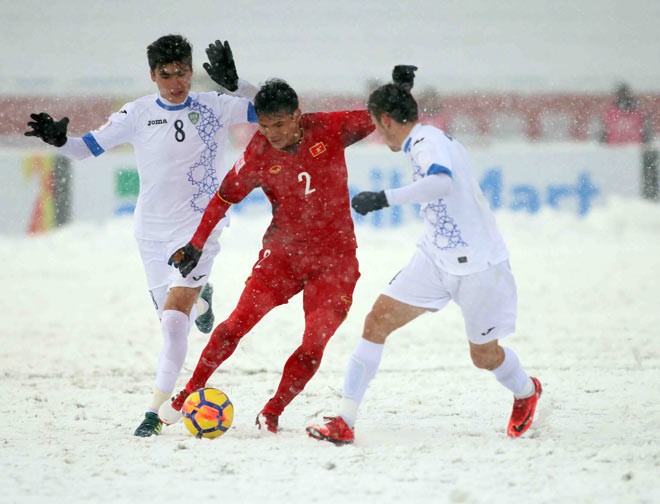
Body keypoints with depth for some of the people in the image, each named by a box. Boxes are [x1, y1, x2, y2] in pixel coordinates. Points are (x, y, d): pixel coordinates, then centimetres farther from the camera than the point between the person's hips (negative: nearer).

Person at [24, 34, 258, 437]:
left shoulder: (214, 107, -4)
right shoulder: (139, 114, -2)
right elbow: (87, 147, -2)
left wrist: (234, 83, -24)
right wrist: (58, 139, -24)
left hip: (199, 229, -3)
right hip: (153, 233, 3)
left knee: (175, 317, -17)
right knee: (171, 320, 13)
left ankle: (155, 412, -14)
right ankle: (201, 302, 51)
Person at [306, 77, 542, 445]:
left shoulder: (428, 142, -19)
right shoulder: (428, 139, 9)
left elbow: (441, 181, -41)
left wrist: (385, 198, -45)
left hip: (478, 263, -8)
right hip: (436, 258, 8)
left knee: (484, 355, 8)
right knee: (378, 320, -8)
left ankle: (526, 392, 43)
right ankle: (345, 422, -9)